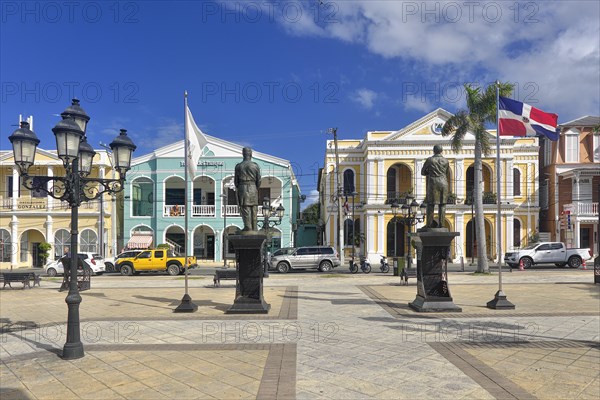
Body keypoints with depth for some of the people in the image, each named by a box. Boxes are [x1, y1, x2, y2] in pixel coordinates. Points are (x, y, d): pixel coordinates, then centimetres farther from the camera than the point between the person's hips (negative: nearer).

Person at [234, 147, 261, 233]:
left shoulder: (238, 166, 0)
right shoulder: (256, 166, 0)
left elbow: (236, 181, 4)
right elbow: (258, 181, 2)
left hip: (242, 188, -1)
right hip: (253, 188, 1)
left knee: (245, 208, 0)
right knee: (254, 209, 7)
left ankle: (248, 228, -4)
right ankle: (254, 228, 7)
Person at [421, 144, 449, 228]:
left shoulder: (429, 160, 0)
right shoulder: (446, 161, 7)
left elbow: (423, 172, 8)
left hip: (433, 183, -2)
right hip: (443, 183, 2)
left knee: (431, 204, 3)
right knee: (442, 204, 4)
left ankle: (429, 224, 0)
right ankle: (441, 224, 1)